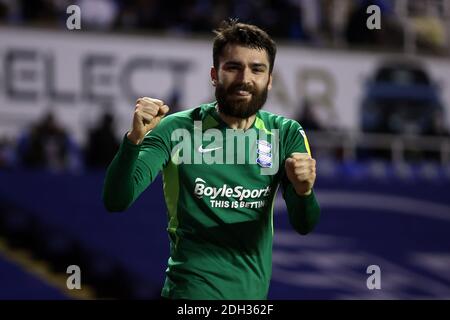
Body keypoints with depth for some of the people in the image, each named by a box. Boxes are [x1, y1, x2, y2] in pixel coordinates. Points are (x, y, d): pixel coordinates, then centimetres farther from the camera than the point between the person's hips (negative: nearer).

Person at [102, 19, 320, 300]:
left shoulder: (287, 134, -2)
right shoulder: (177, 130, -11)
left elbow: (304, 225, -8)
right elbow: (116, 201, -19)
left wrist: (304, 191, -31)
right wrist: (135, 139, -36)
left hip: (255, 288, 4)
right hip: (194, 288, -4)